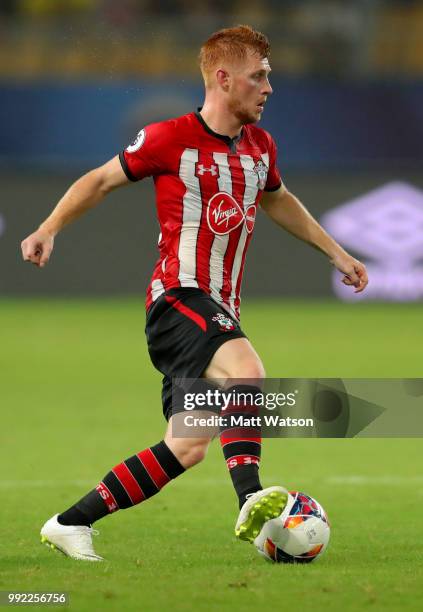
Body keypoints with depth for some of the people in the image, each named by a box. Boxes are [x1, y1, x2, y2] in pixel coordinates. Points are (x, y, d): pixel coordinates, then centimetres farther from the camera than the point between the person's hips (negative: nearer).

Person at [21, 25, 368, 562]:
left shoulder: (259, 146, 12)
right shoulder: (170, 139, -7)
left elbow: (278, 200, 32)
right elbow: (102, 179, 4)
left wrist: (336, 253, 33)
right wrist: (50, 228, -7)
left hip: (219, 309, 8)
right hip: (178, 295, -8)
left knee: (186, 448, 2)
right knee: (247, 370, -35)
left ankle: (70, 524, 11)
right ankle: (251, 501, -47)